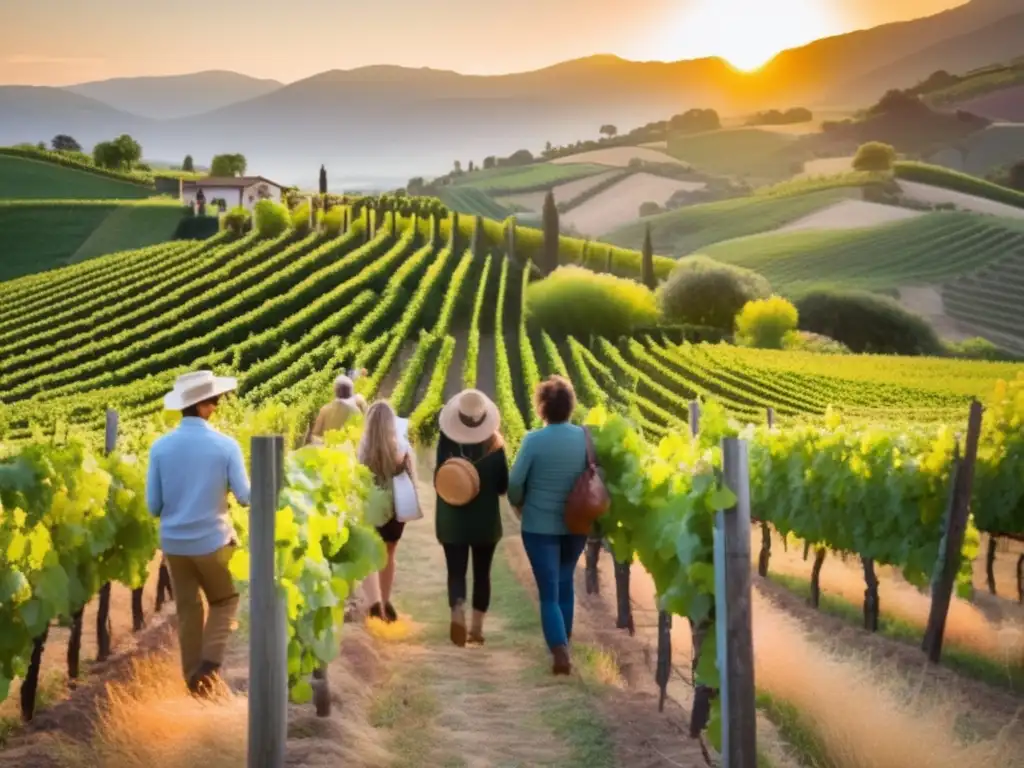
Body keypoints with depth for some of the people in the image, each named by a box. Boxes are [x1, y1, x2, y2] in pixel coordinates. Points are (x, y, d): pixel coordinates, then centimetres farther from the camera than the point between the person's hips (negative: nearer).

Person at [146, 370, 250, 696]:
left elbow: (153, 506, -2)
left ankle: (193, 675, 22)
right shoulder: (226, 445, -13)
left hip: (174, 541, 3)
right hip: (214, 539, -2)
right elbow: (245, 497, -8)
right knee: (225, 601, 19)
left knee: (187, 609, 17)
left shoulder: (160, 447, -7)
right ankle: (210, 662, 4)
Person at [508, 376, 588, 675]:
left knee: (548, 593, 2)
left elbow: (515, 483, -12)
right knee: (564, 583, 24)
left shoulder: (534, 440, -16)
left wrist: (520, 504, 9)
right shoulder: (584, 437, -7)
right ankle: (564, 638, 36)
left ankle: (560, 651, -11)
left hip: (540, 527, -4)